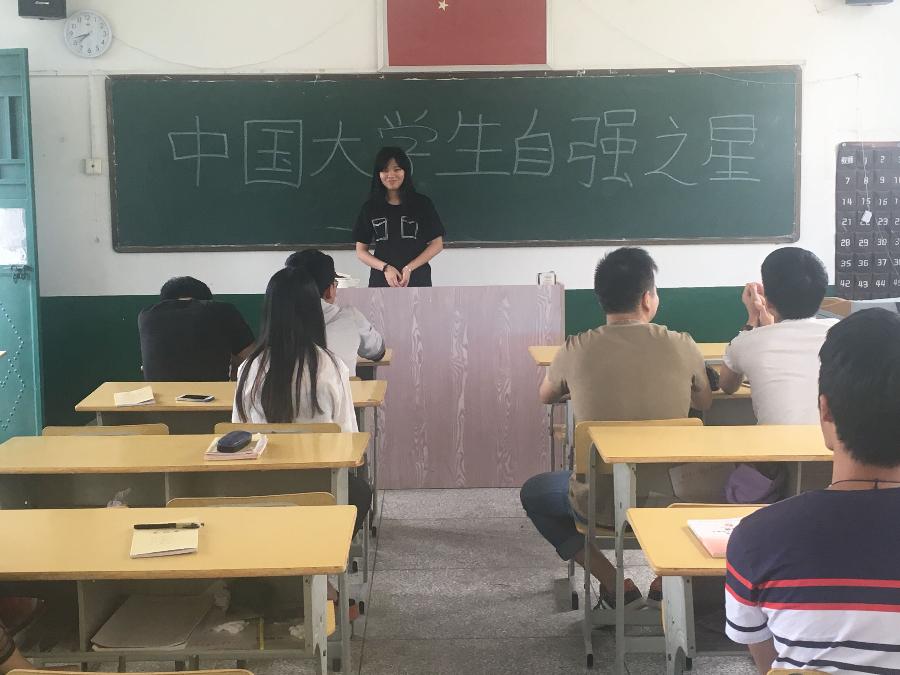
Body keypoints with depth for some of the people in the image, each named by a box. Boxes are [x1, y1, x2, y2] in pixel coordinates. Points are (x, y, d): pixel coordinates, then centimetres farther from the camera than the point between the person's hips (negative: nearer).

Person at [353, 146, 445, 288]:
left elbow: (437, 244, 2)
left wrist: (409, 268, -10)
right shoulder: (370, 208, 5)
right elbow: (361, 250, 7)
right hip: (381, 281, 1)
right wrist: (385, 268, -10)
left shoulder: (422, 204, 1)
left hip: (417, 281, -1)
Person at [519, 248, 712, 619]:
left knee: (534, 492, 29)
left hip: (599, 502, -2)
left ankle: (617, 588, 16)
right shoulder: (681, 347, -8)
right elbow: (705, 403, 12)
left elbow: (545, 395, 12)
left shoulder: (577, 350, -10)